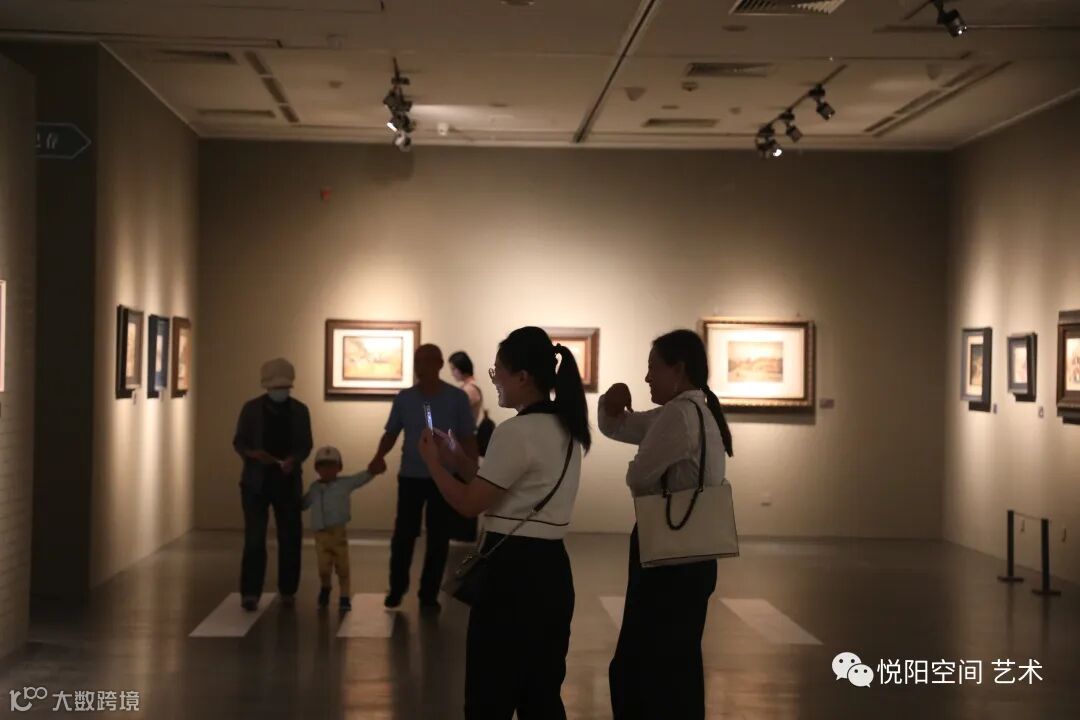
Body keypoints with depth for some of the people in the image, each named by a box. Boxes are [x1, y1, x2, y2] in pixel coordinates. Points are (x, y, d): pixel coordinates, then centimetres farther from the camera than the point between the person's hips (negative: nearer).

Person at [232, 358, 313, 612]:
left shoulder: (300, 410, 4)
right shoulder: (251, 408, 0)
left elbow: (306, 445, 4)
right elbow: (239, 442, 1)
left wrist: (294, 459, -18)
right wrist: (255, 454, -20)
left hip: (288, 482, 2)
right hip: (256, 482, -2)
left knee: (290, 537, 6)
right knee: (254, 537, -7)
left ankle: (288, 590, 18)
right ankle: (250, 593, -4)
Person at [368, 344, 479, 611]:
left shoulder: (457, 398, -5)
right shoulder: (404, 398, 1)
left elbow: (468, 439, -1)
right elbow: (392, 433, 8)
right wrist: (380, 456, -11)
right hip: (410, 477, 1)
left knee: (438, 539, 5)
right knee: (403, 536, 2)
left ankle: (429, 595, 15)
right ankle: (396, 589, 20)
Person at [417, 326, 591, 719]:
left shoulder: (516, 432, -17)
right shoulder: (565, 428, 11)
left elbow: (470, 504, -14)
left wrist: (433, 462, 1)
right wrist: (459, 460, 14)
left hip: (512, 571, -9)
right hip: (550, 568, 9)